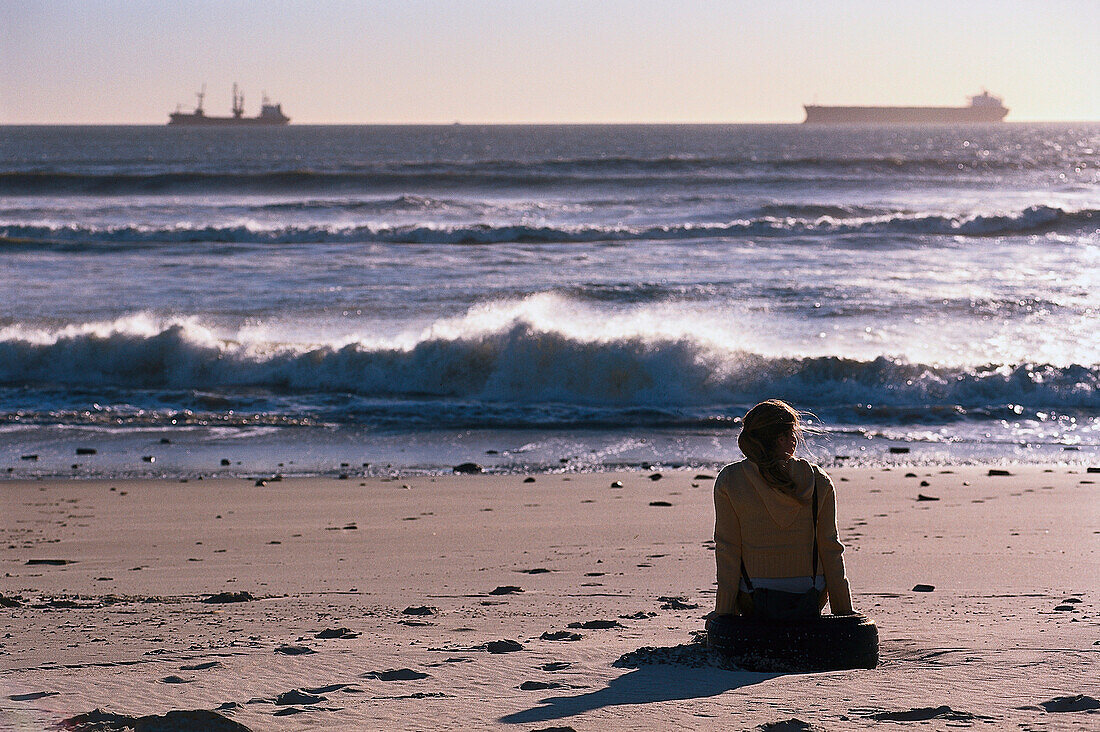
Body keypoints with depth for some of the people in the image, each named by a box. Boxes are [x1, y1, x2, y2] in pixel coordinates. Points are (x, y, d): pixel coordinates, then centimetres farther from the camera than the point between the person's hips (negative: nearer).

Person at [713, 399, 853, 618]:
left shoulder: (729, 480, -9)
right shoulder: (819, 481, -7)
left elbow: (728, 549, -9)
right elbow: (830, 549, -4)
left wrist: (724, 612, -4)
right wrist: (844, 611, 4)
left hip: (753, 603, -1)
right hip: (810, 599, 1)